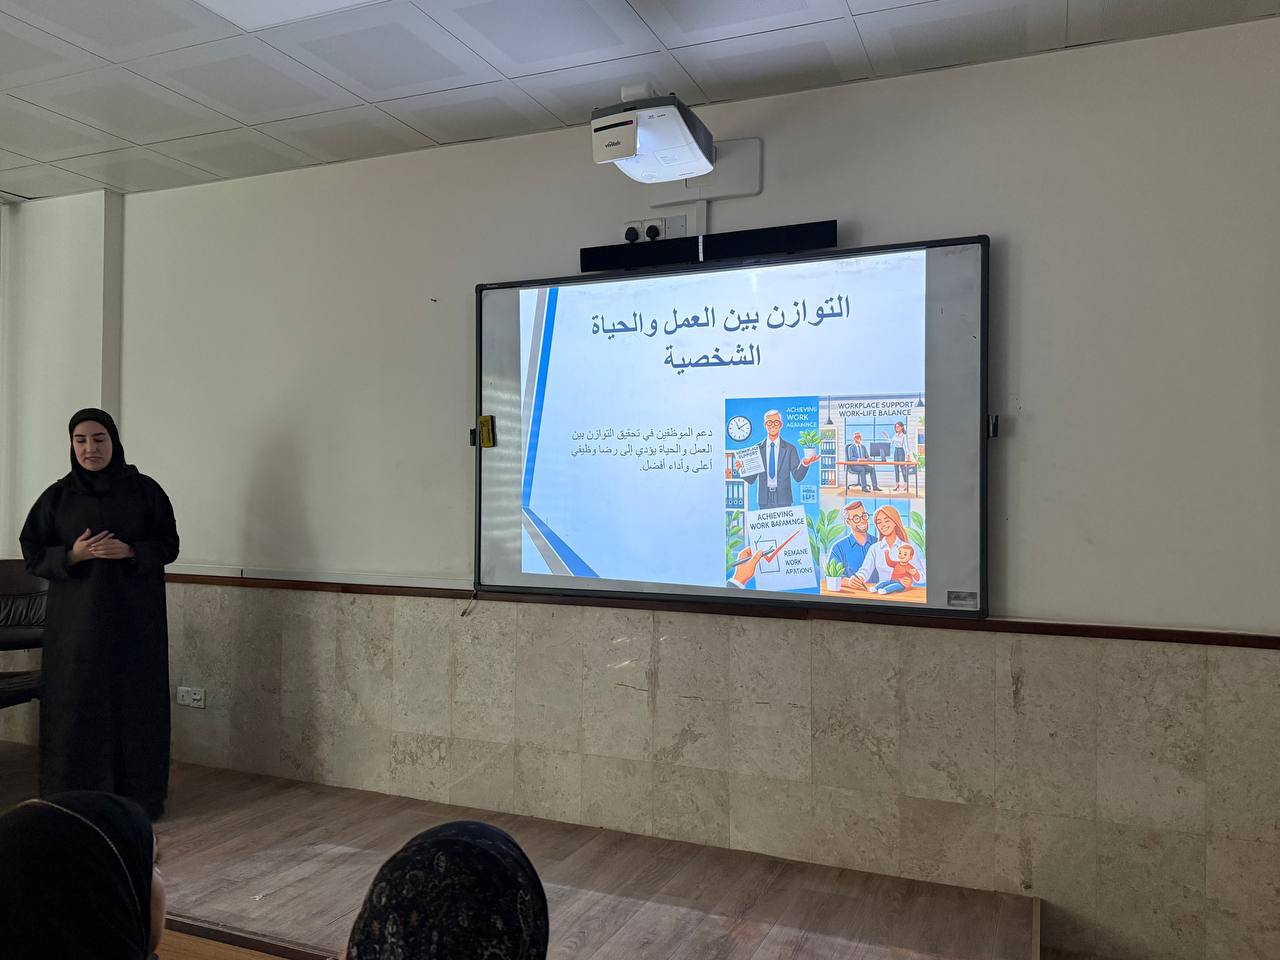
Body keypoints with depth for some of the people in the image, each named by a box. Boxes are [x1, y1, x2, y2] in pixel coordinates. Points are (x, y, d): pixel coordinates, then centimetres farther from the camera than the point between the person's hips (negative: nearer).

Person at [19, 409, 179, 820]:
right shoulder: (57, 496, 5)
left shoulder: (145, 490, 2)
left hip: (135, 619, -1)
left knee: (136, 704, 2)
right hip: (76, 620, 1)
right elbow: (32, 554, 5)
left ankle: (139, 798, 13)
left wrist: (129, 551, -16)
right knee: (77, 705, 1)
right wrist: (72, 555, -14)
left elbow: (169, 545, 2)